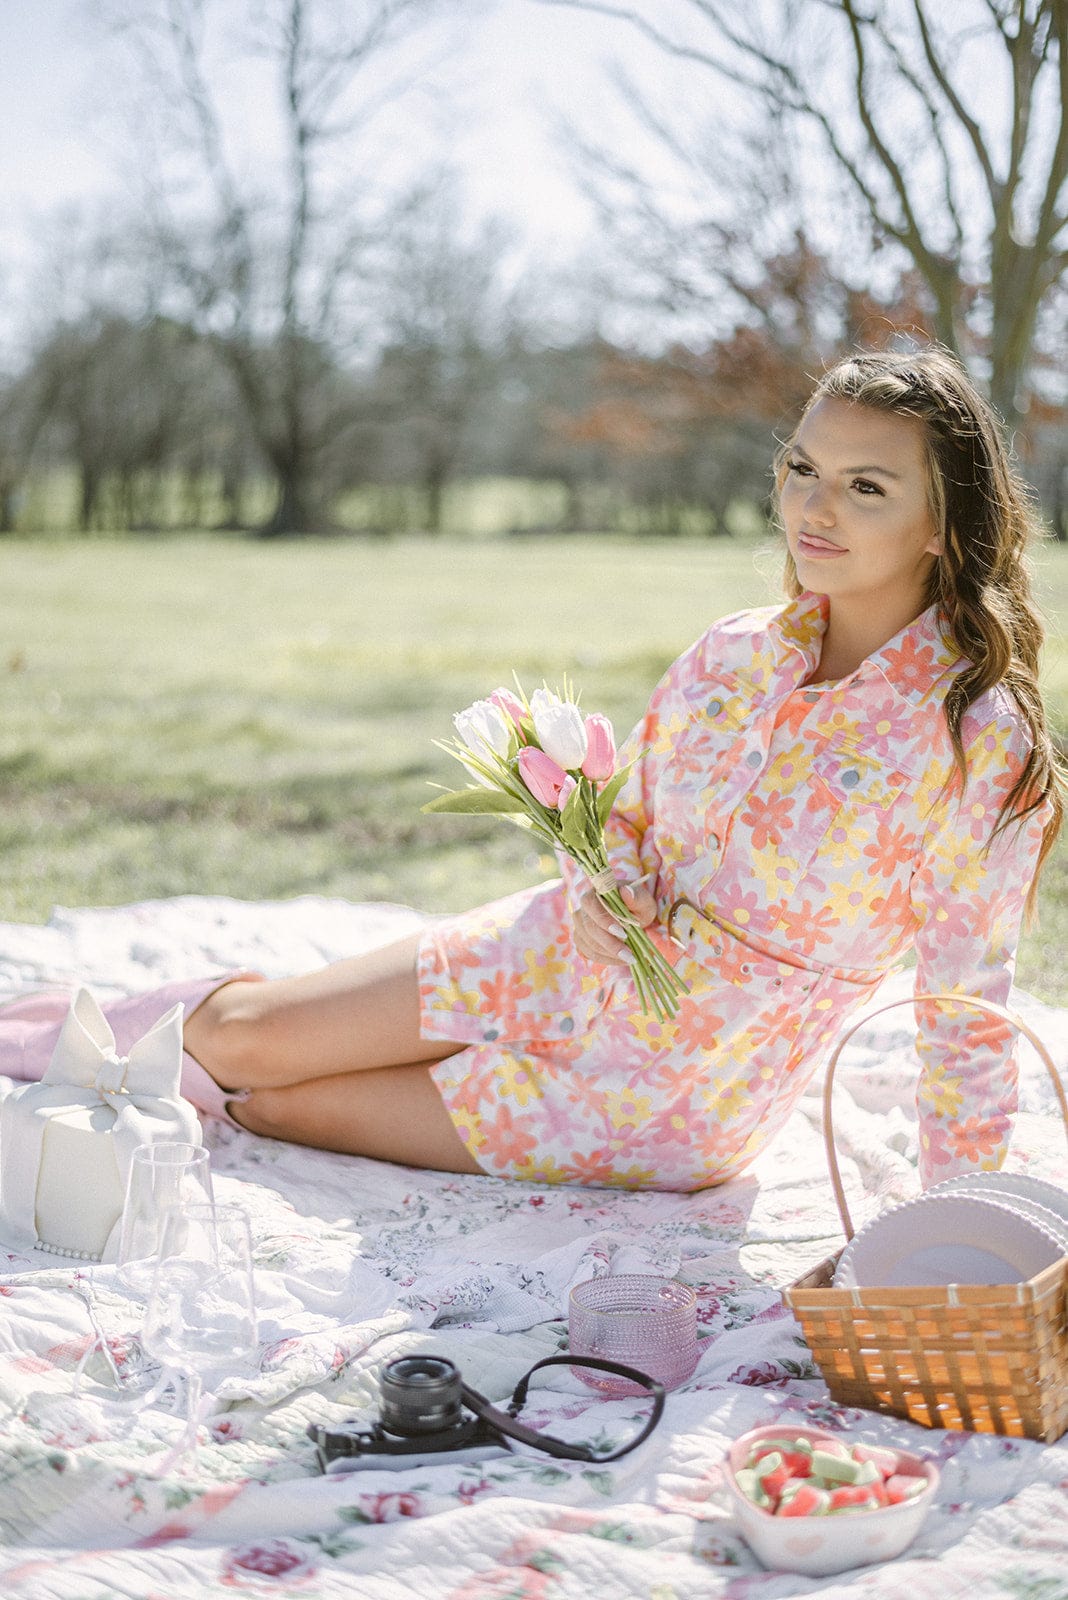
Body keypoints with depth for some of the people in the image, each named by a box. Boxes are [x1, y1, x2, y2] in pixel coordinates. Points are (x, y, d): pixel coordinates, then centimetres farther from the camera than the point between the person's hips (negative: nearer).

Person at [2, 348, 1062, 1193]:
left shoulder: (981, 742, -22)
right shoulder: (733, 656, -5)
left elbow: (967, 1010, -17)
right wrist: (607, 894, -14)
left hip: (672, 1113, -4)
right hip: (559, 963, 4)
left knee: (271, 1099, -3)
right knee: (234, 1035, 1)